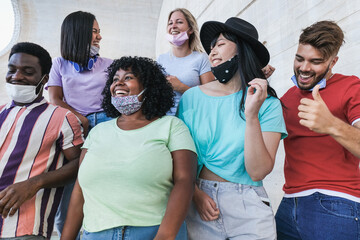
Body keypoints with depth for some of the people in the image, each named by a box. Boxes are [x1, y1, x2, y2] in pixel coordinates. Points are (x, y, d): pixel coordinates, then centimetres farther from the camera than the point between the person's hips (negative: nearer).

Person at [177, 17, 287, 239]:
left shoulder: (267, 103, -7)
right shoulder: (192, 97, -2)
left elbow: (258, 172, -13)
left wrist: (252, 116, -21)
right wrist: (196, 193, -12)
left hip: (248, 205, -1)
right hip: (199, 201, 2)